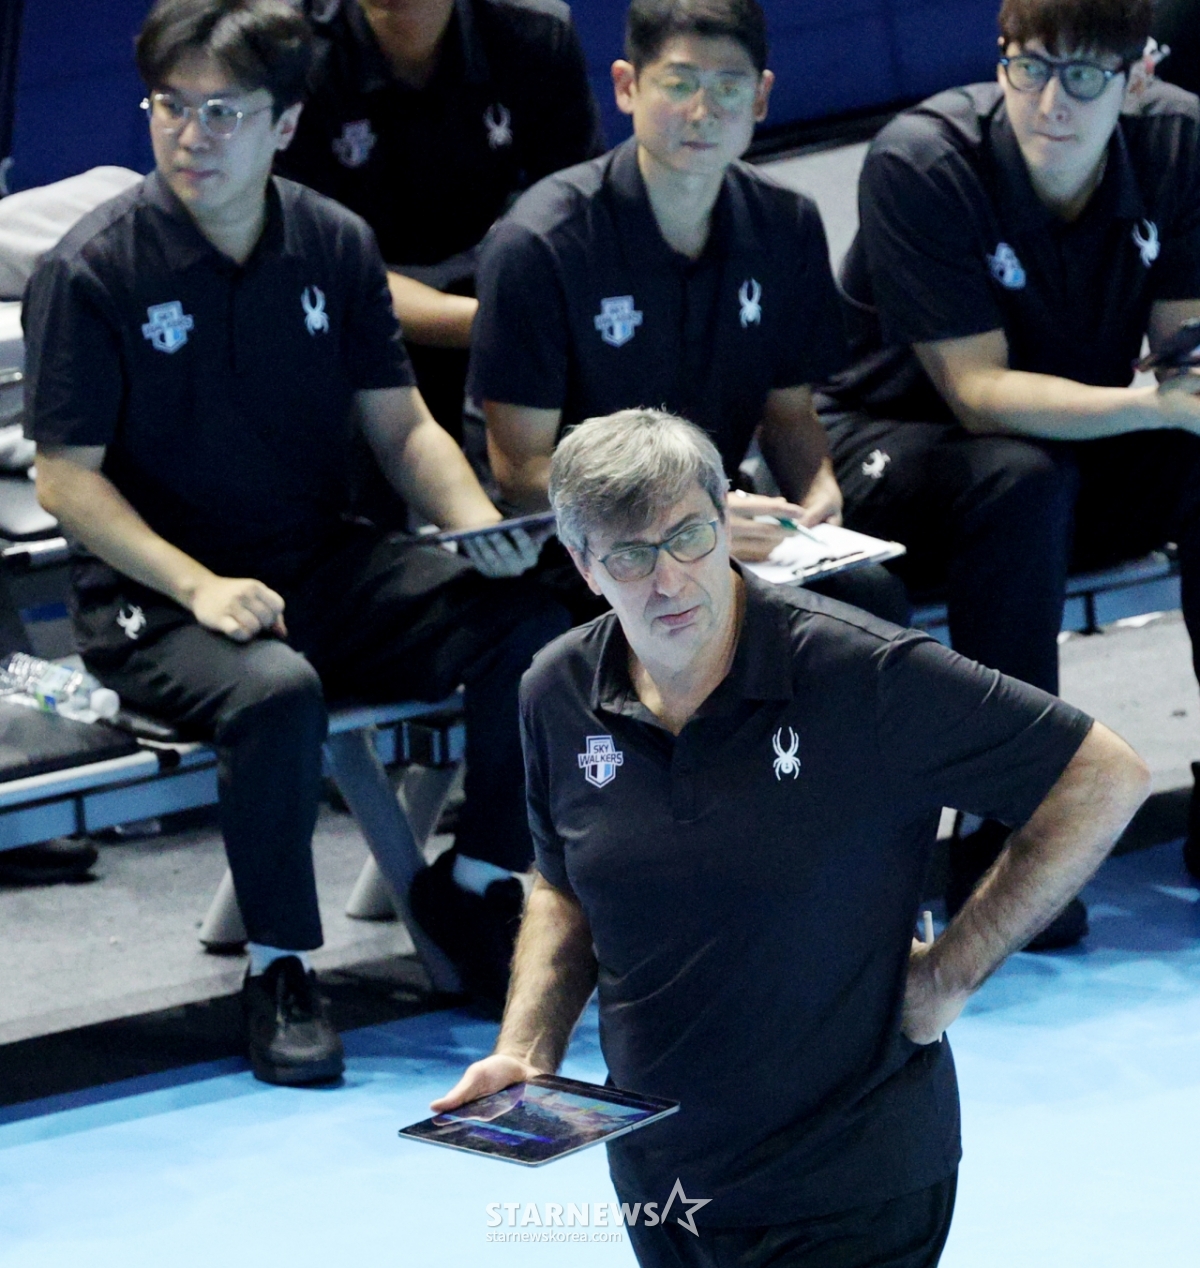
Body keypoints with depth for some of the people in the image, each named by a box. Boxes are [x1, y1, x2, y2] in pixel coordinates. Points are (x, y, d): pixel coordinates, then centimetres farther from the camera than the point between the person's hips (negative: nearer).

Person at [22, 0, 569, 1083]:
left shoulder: (335, 244, 6)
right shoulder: (93, 269, -9)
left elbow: (401, 425, 10)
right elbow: (67, 476, -9)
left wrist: (478, 520, -11)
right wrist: (201, 587, -23)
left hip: (324, 565, 5)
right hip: (153, 597, -5)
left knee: (529, 626, -18)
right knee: (277, 690, -38)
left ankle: (478, 880, 6)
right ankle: (281, 967, -17)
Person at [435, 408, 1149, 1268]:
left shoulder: (861, 675, -20)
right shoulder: (560, 696, -3)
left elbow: (1107, 779, -16)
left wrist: (949, 973, -13)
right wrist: (527, 1052, -1)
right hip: (655, 1178, 5)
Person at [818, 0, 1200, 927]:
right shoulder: (920, 163, -25)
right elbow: (978, 390, -26)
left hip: (1079, 442, 5)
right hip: (895, 448, -5)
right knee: (1021, 480, -37)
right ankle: (1003, 839, -29)